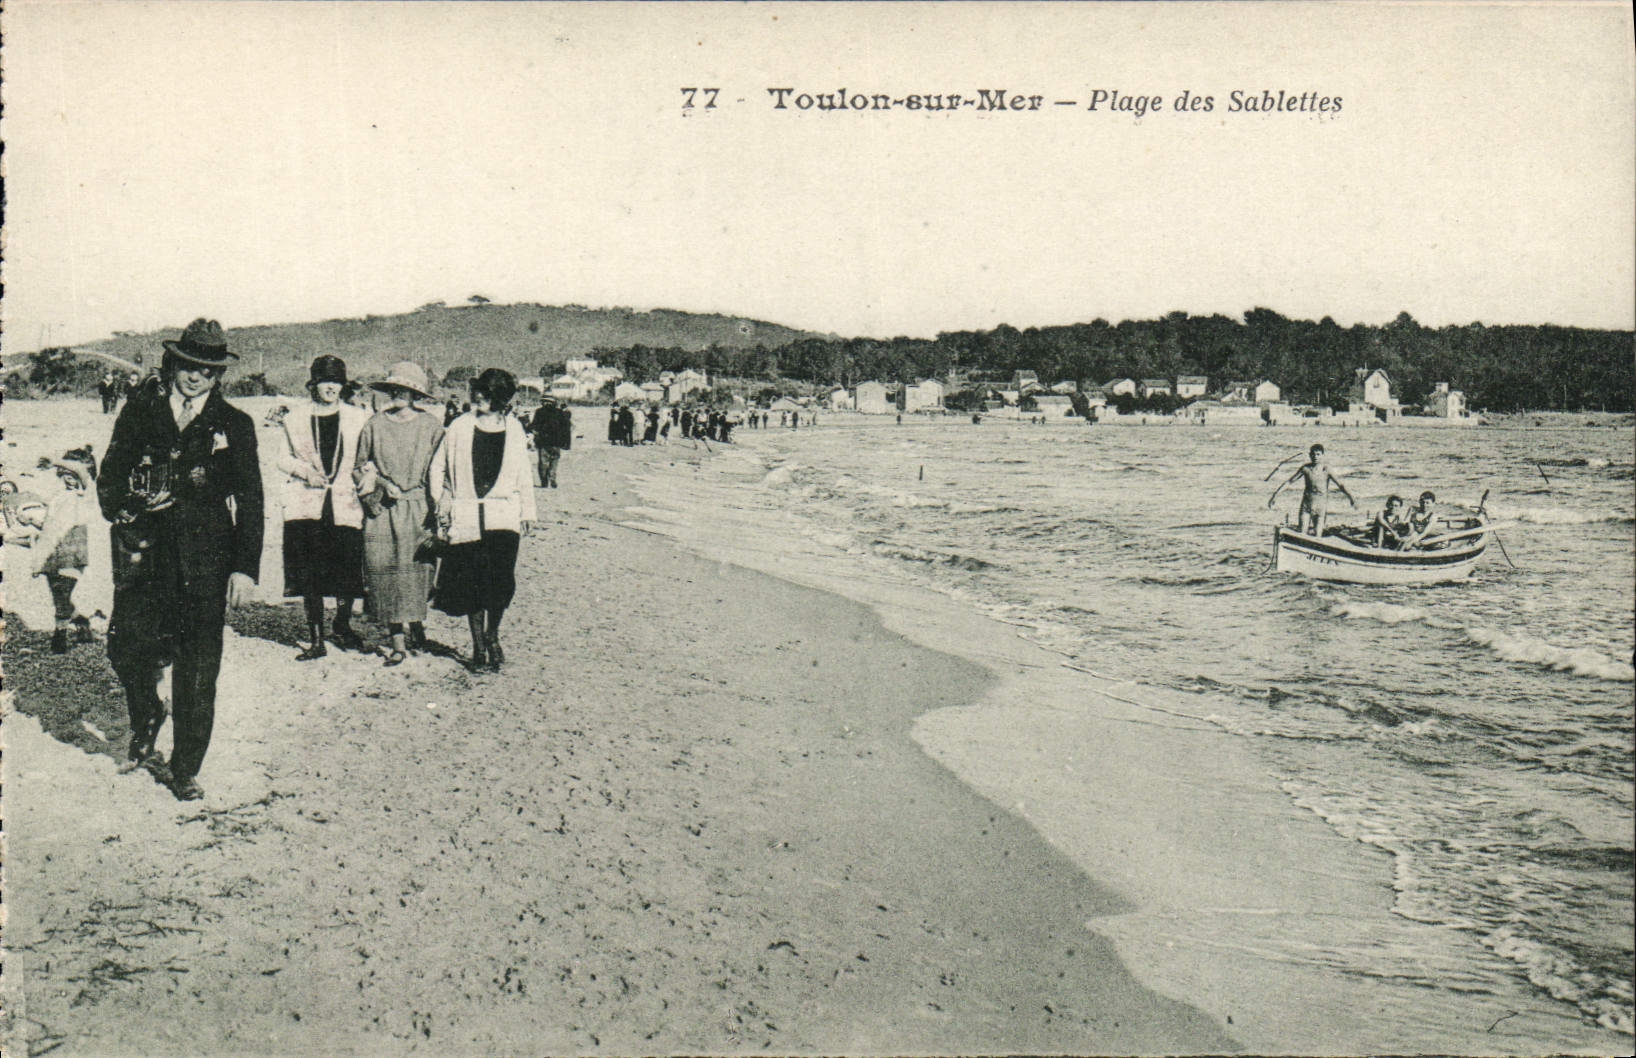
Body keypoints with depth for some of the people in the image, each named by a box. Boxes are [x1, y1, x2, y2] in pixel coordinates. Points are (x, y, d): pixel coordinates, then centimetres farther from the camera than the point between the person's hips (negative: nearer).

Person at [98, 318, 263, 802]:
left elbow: (250, 502, 5)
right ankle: (146, 718, 27)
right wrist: (121, 510, -9)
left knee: (197, 668, 0)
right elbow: (111, 474, 12)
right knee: (126, 643, -6)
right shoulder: (140, 411, 10)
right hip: (144, 549, 1)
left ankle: (186, 769, 13)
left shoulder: (234, 426, 7)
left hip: (205, 560, -1)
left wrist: (245, 567, -2)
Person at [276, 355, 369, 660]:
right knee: (309, 576, -1)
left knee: (347, 572, 1)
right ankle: (316, 639, 8)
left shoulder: (359, 418, 8)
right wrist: (306, 472, -2)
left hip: (345, 503, 0)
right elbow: (284, 458, 17)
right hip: (306, 506, 0)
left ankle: (343, 627, 25)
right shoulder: (295, 420, 10)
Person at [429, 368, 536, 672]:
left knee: (502, 579, -13)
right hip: (466, 518, 0)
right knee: (472, 583, 2)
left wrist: (527, 512, 13)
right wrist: (441, 504, 2)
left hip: (504, 516, 0)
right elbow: (437, 468, 11)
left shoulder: (513, 430, 8)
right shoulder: (459, 428, 4)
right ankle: (478, 647, 17)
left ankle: (492, 635, 13)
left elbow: (524, 474, 14)